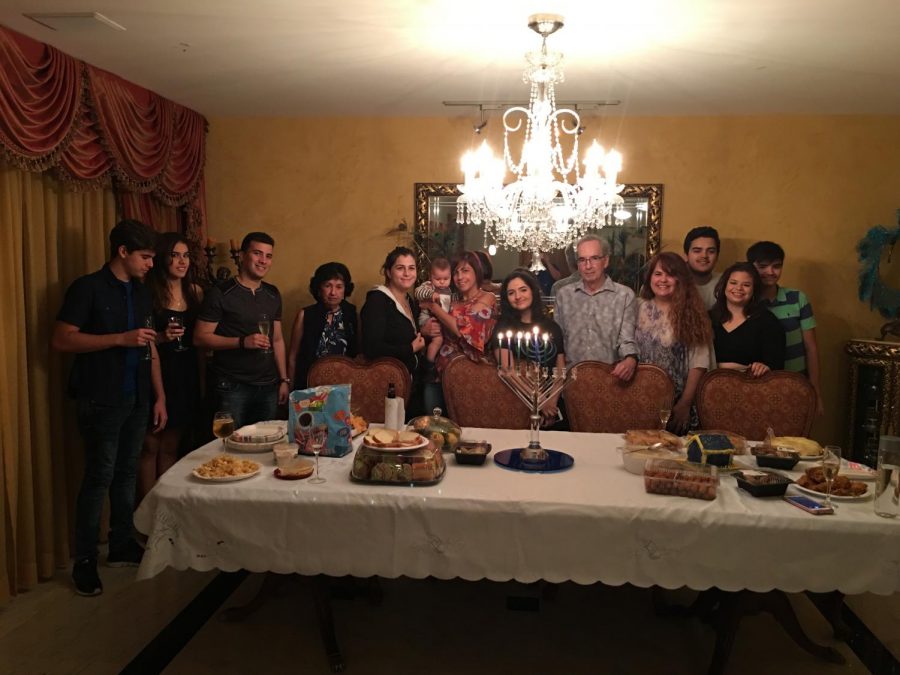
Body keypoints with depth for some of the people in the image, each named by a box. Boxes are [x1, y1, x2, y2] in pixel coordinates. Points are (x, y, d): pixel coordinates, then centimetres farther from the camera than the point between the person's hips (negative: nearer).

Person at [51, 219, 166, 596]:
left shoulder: (141, 294, 12)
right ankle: (84, 561, 9)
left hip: (136, 399, 6)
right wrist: (120, 339, -20)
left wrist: (160, 396, 11)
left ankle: (121, 546, 24)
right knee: (99, 477, -3)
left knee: (126, 473, 12)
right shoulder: (88, 289, -8)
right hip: (101, 401, -6)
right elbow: (60, 340, -14)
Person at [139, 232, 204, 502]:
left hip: (185, 375, 5)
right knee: (150, 446, 1)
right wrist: (161, 337, -20)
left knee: (170, 447, 12)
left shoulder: (195, 291, 8)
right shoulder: (147, 292, -8)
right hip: (155, 373, -5)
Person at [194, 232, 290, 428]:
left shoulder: (272, 294, 11)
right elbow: (200, 338, -9)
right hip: (232, 387, -5)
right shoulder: (220, 293, -6)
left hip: (268, 386, 5)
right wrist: (242, 342, -20)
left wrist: (284, 379, 9)